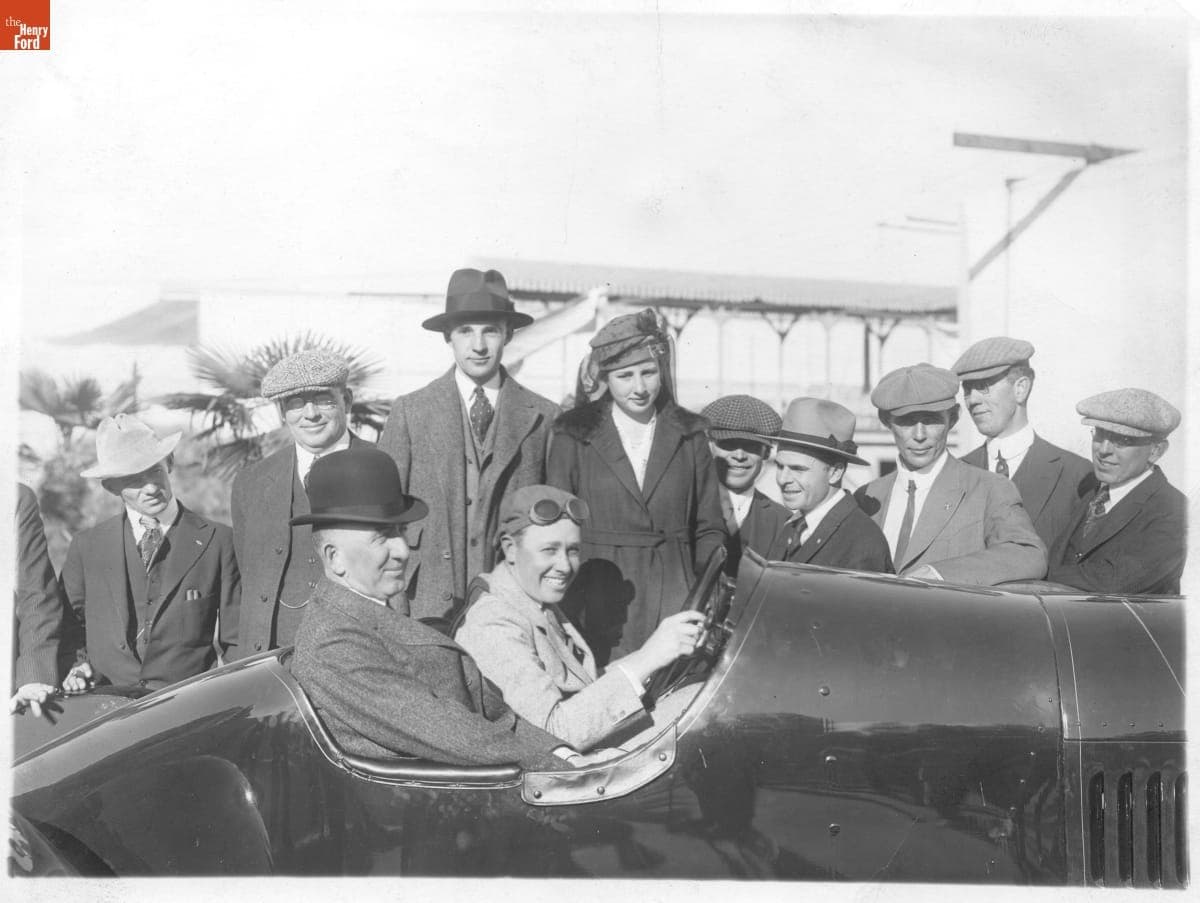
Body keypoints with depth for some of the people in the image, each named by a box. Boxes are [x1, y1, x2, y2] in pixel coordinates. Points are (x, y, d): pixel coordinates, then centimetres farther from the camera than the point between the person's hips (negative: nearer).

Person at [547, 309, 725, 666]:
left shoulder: (689, 435, 8)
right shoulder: (574, 437, 3)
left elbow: (709, 531, 11)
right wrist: (561, 619, -1)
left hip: (673, 601, 1)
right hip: (598, 608, -1)